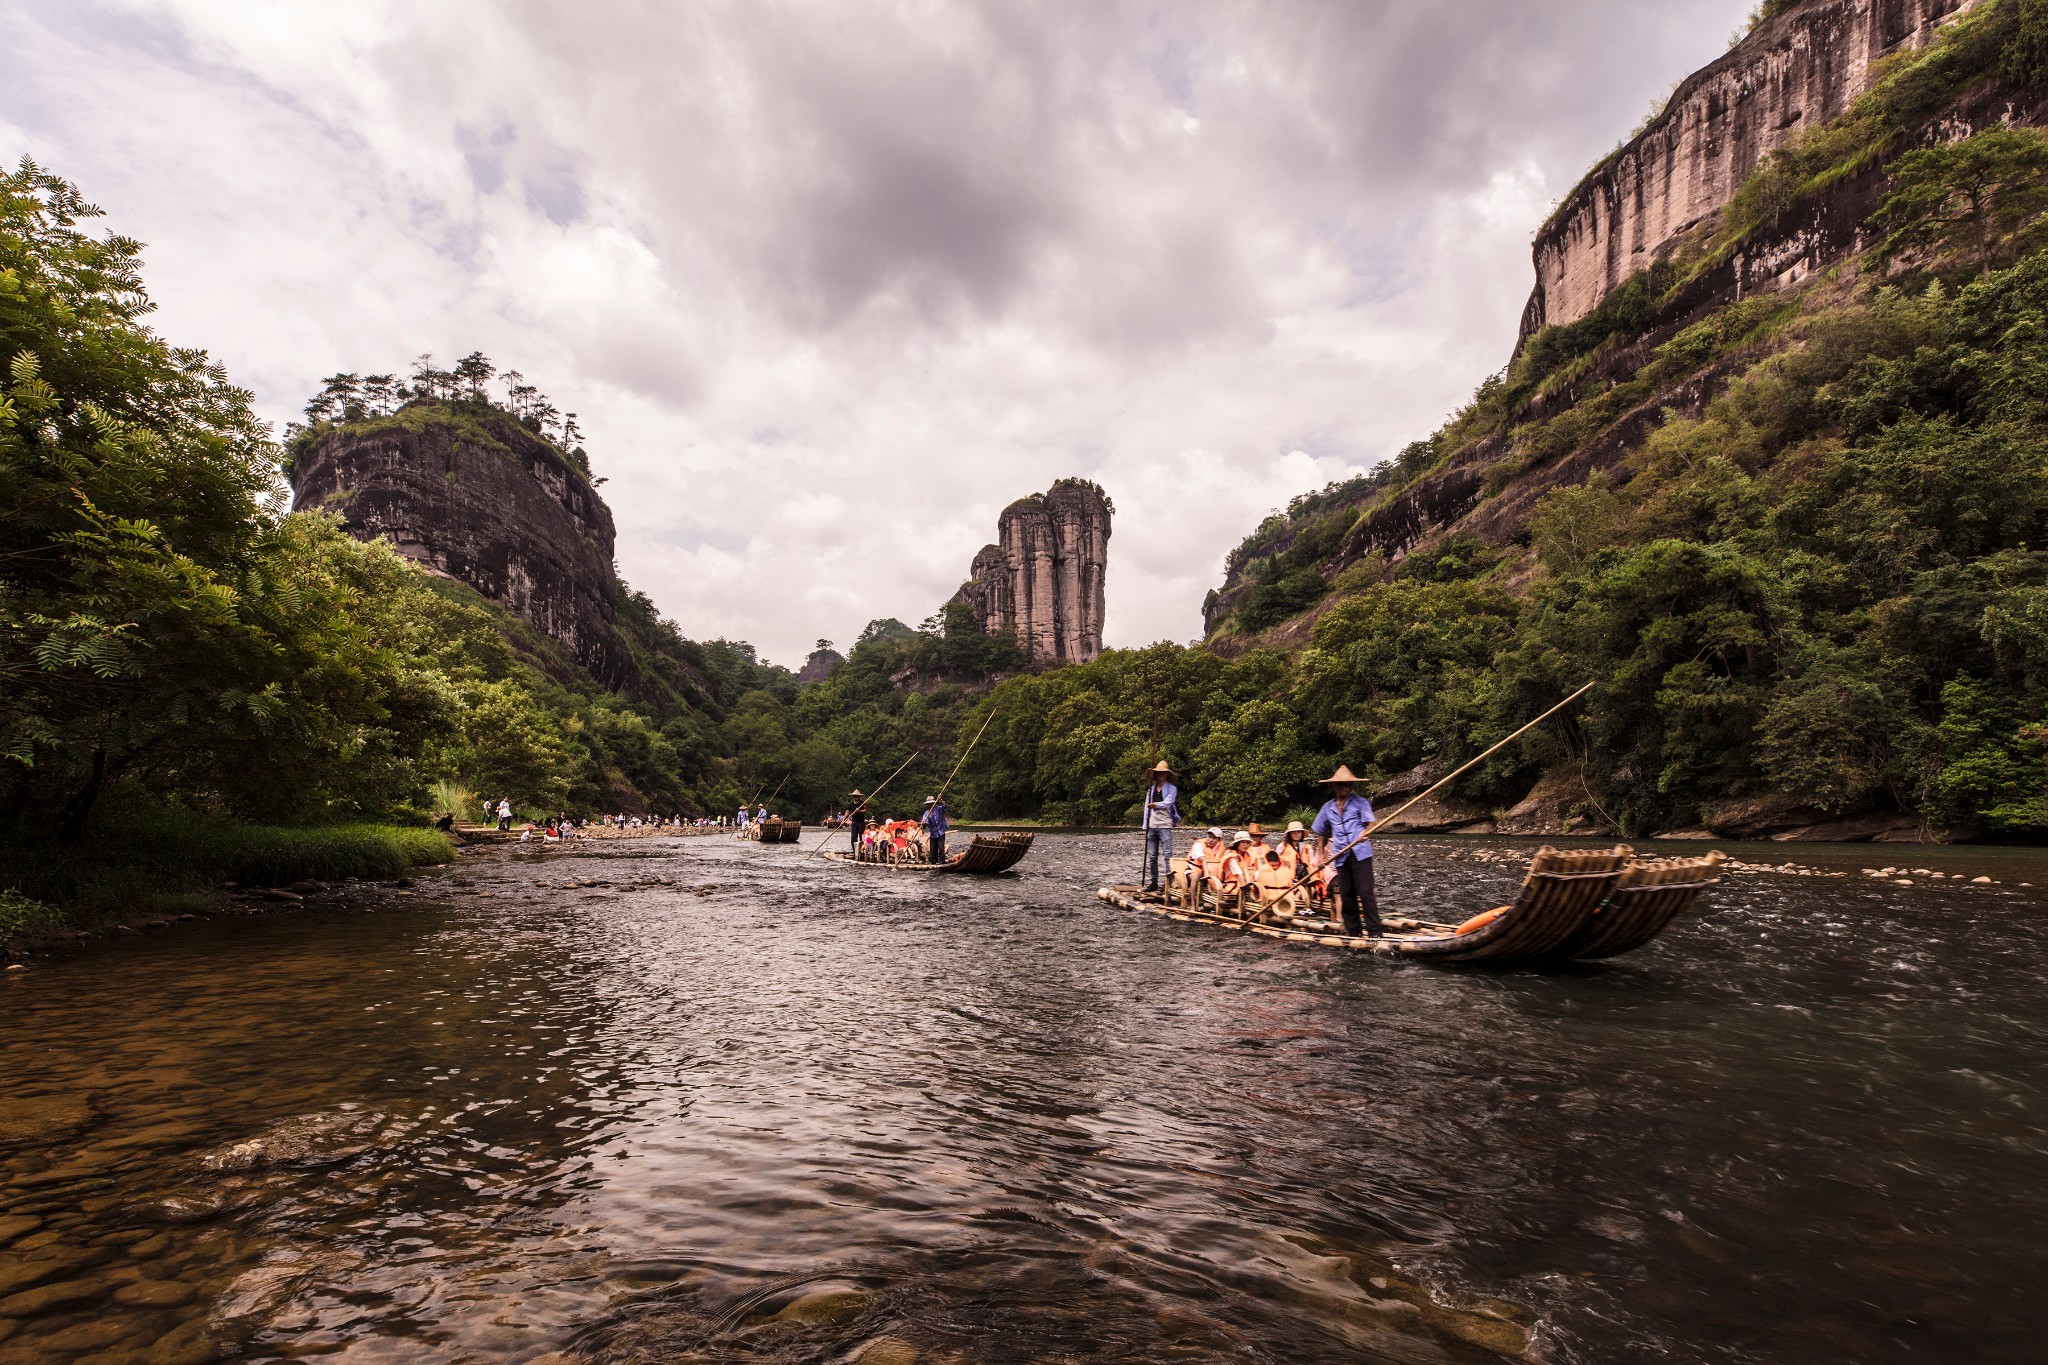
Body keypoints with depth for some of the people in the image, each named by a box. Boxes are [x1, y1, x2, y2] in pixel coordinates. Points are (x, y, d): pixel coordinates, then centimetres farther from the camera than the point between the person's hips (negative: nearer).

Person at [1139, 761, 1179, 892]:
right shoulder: (1150, 790, 18)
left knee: (1167, 854, -12)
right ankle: (1153, 882, 13)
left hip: (1165, 825, -5)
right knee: (1152, 856, 7)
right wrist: (1145, 827, 13)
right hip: (1152, 826, 5)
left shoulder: (1172, 789, 4)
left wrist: (1156, 805, -33)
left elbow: (1167, 802, -14)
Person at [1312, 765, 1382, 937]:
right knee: (1346, 895, 8)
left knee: (1365, 892, -10)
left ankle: (1374, 930, -7)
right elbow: (1321, 832, 22)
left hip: (1360, 853, -4)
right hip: (1341, 856, 5)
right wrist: (1321, 853, 17)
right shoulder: (1327, 808, 13)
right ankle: (1353, 929, 18)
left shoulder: (1361, 803, 2)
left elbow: (1370, 823, -9)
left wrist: (1365, 832, -30)